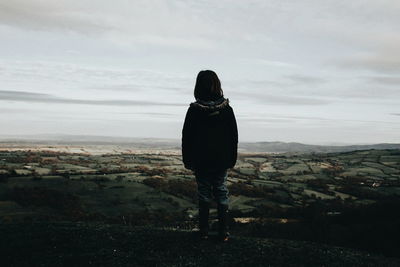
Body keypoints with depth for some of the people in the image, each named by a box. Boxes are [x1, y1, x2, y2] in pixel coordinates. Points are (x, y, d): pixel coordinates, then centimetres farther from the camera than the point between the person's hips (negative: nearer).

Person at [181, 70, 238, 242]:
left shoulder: (194, 110, -10)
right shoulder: (227, 109, -4)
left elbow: (187, 137, -5)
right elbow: (234, 136, 2)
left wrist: (187, 160, 6)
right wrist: (232, 159, 12)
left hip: (201, 162, -1)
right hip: (222, 161, 1)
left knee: (204, 195, 10)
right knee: (222, 194, 10)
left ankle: (204, 231, 16)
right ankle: (223, 233, 14)